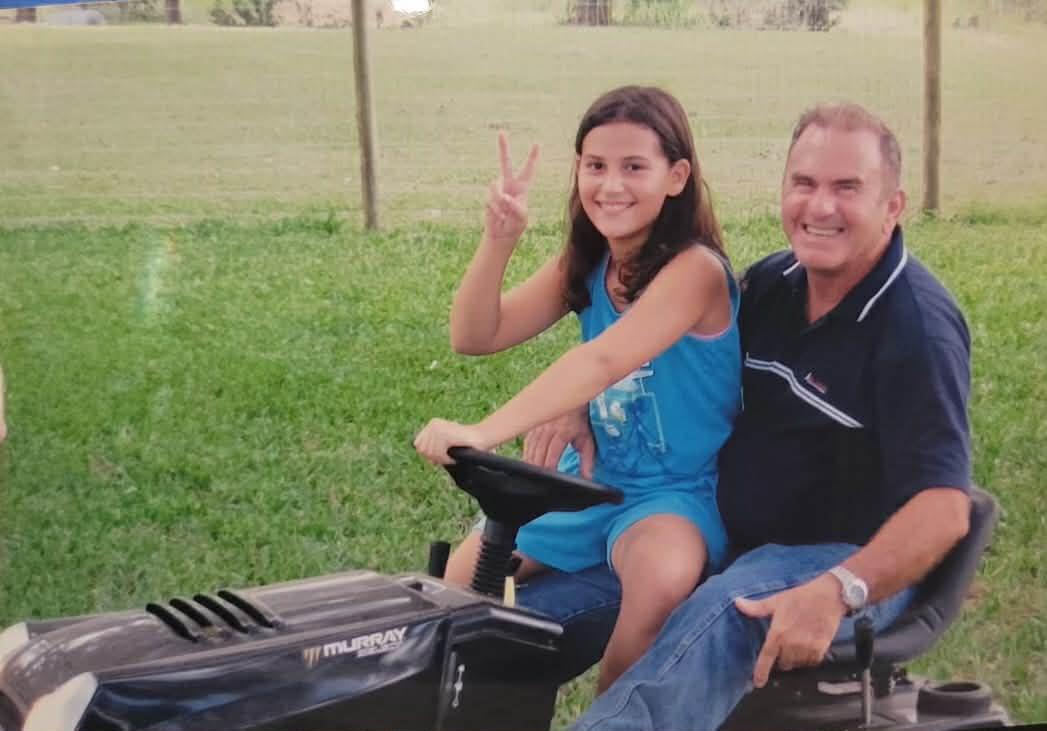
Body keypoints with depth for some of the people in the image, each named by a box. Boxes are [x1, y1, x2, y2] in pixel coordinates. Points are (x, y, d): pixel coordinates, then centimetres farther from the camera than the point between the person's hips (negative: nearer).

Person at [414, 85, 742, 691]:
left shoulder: (694, 269, -21)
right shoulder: (586, 264, 2)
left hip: (678, 491, -7)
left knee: (662, 579, -36)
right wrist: (499, 241, -19)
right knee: (458, 582, 0)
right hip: (593, 480, 7)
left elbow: (604, 361, -34)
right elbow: (475, 337, -3)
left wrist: (484, 433, -43)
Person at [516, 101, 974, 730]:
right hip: (735, 545, 7)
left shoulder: (917, 325, -16)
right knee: (537, 610, -5)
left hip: (854, 566, -7)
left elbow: (942, 509, -25)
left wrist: (835, 593, -39)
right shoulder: (770, 284, 5)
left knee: (720, 619, -39)